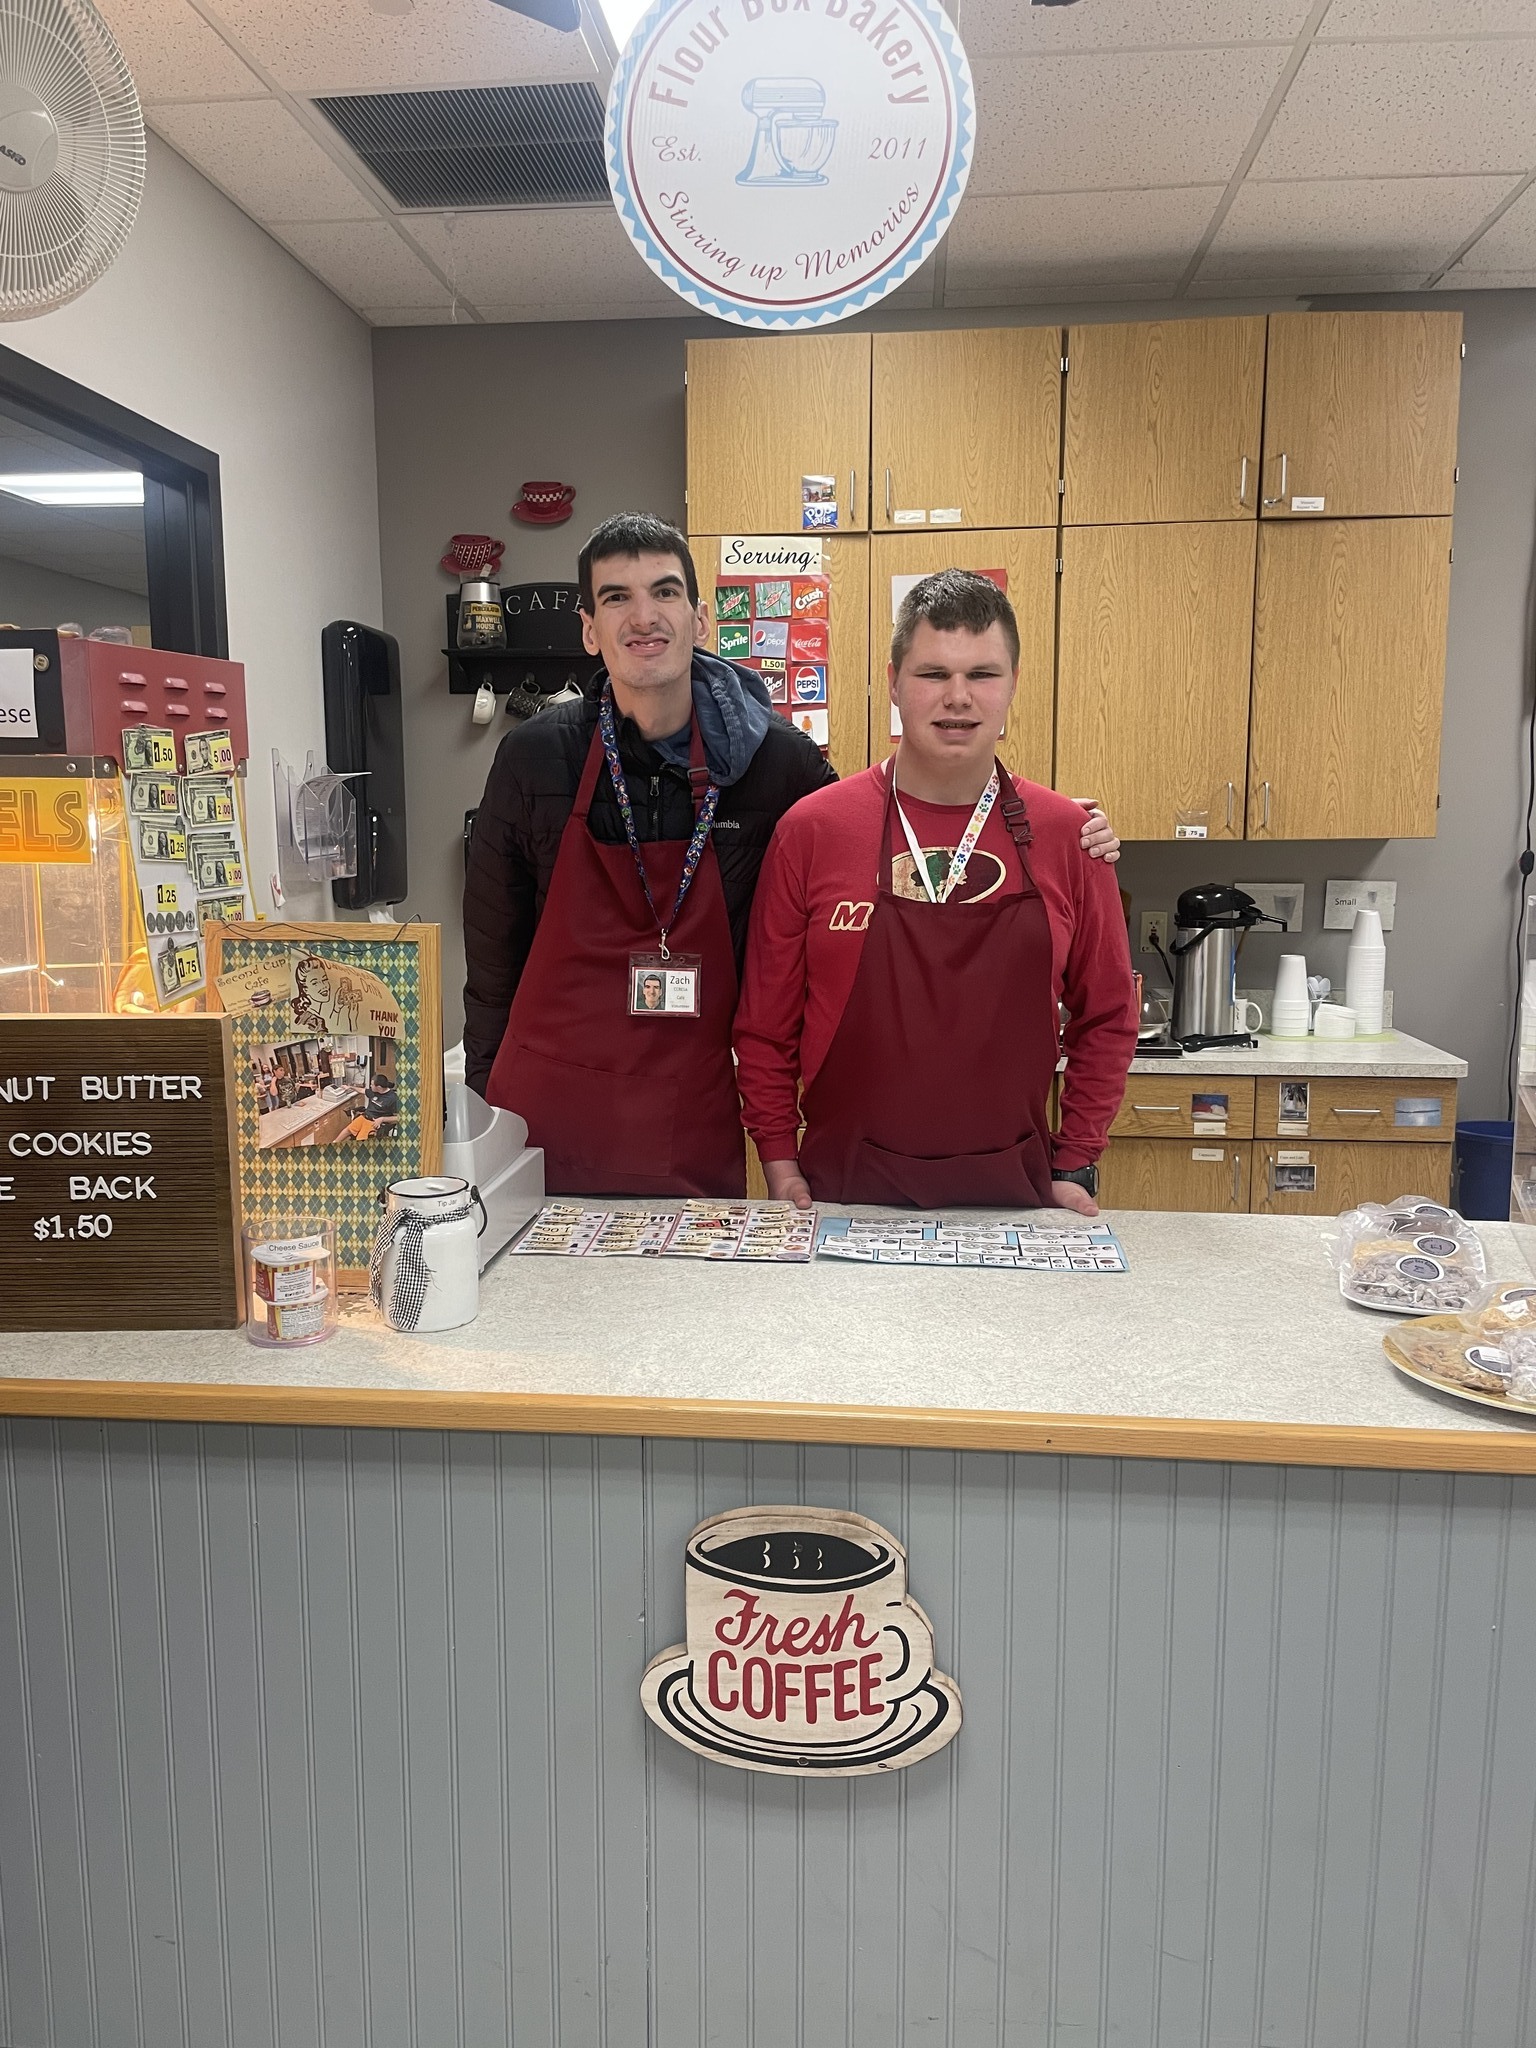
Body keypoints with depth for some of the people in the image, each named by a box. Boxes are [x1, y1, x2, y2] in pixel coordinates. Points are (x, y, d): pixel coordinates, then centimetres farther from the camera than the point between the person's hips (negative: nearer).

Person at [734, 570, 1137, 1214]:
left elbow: (1105, 1019, 6)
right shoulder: (812, 828, -5)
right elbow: (766, 1022, 0)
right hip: (842, 1198, -1)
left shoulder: (1065, 835, -2)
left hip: (1012, 1200, 1)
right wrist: (780, 1166, -3)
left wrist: (1073, 1167, 2)